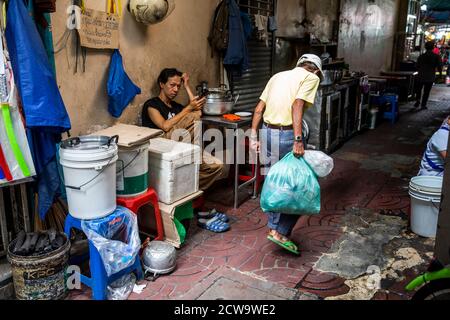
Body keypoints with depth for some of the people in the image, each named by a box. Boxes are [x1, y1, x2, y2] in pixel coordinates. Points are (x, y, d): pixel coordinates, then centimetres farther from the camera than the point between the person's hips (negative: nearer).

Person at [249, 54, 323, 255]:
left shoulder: (278, 76, 19)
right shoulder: (311, 77, 0)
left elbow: (259, 109, 13)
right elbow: (297, 106, -18)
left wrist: (254, 136, 13)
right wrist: (298, 140, -24)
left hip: (267, 132, 7)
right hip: (286, 135, -7)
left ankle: (274, 227, 29)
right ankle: (280, 231, 6)